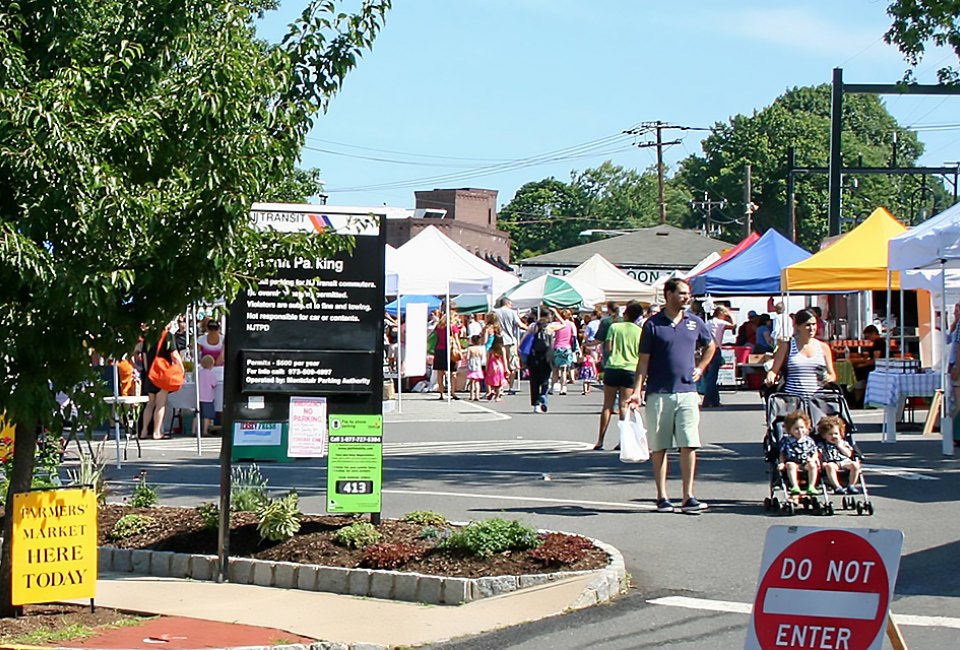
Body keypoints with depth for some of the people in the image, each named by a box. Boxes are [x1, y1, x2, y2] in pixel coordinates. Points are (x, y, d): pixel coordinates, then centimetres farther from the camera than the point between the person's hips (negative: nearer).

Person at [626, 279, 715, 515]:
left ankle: (688, 497, -4)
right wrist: (637, 391, -8)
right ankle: (662, 497, 10)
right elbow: (643, 360, -1)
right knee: (659, 447, 3)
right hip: (659, 393, -2)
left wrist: (700, 369, 14)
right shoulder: (653, 324, -1)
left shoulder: (694, 323, 10)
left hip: (687, 392, 2)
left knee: (689, 445, -5)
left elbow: (710, 346, 28)